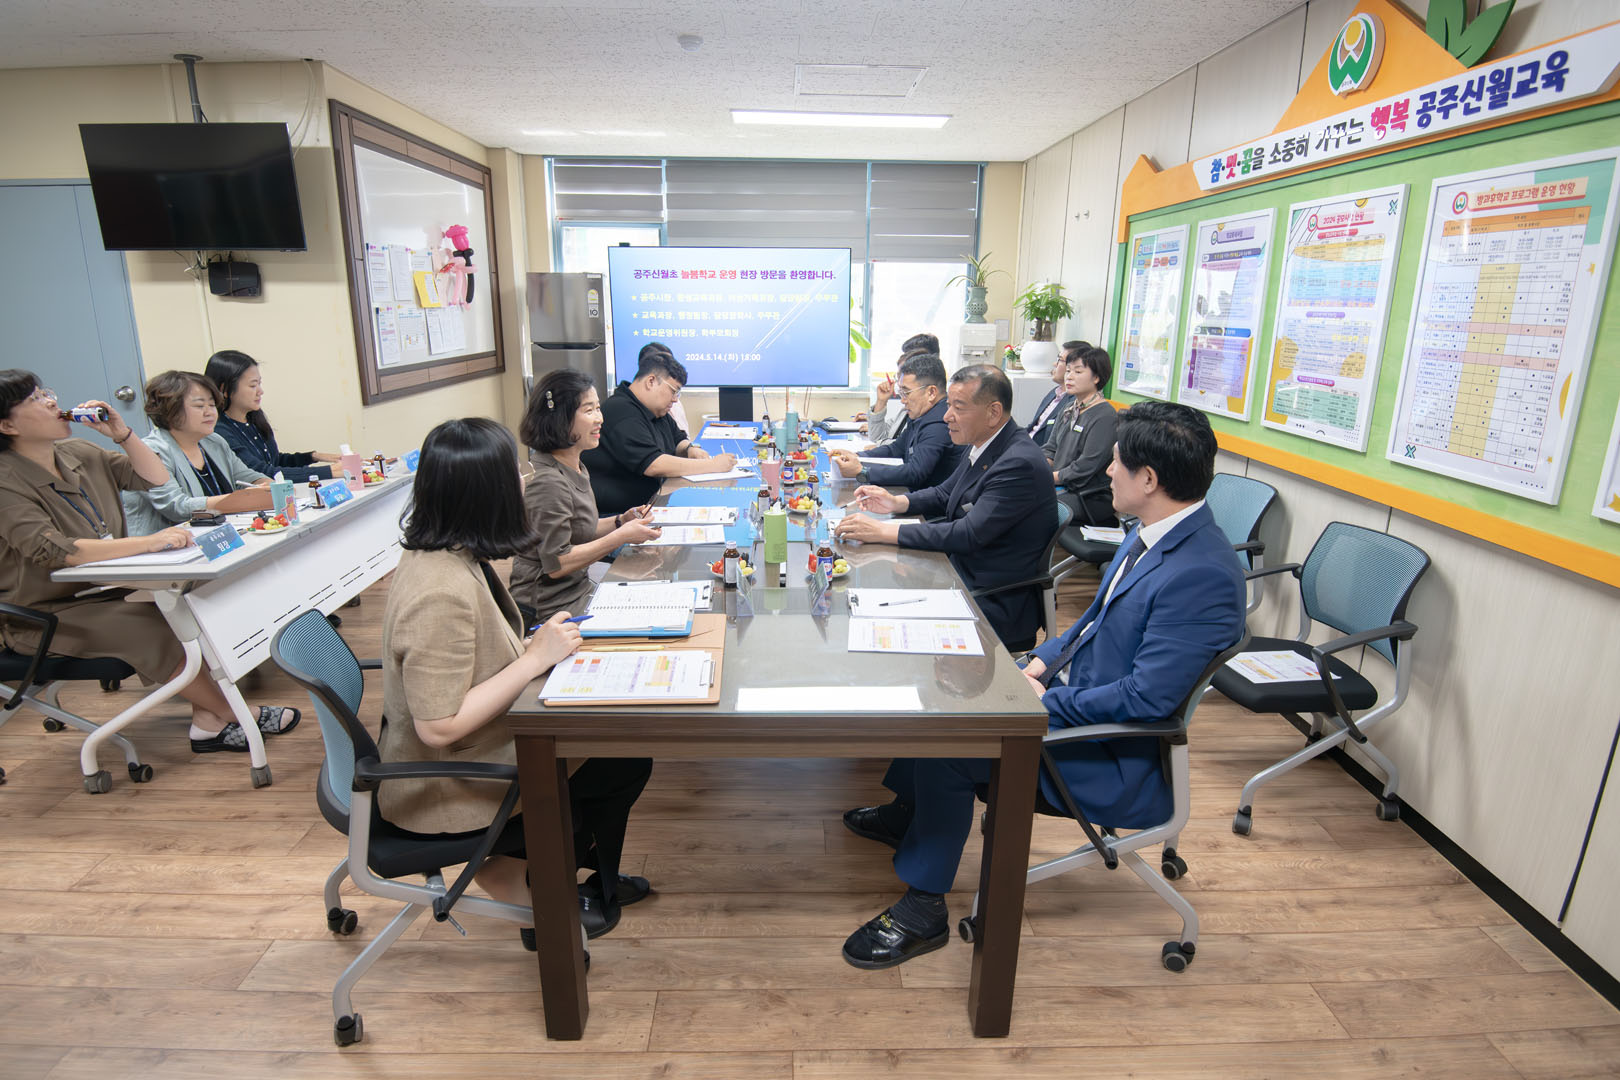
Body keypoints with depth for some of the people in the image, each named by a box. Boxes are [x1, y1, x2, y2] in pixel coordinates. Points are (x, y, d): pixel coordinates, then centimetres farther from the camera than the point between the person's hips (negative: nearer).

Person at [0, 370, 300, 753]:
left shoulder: (79, 453, 6)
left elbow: (157, 479, 9)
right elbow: (56, 551, -30)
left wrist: (122, 433, -5)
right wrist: (148, 542, -38)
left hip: (106, 590, 7)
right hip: (48, 617, -6)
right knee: (148, 627, -28)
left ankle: (208, 724, -16)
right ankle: (229, 714, -12)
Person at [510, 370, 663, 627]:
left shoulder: (576, 468, 7)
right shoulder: (548, 482, -23)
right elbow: (556, 563, -22)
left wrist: (620, 521, 3)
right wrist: (621, 536, -19)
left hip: (578, 591, 9)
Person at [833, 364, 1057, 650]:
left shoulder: (1021, 464, -24)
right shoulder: (982, 445, 5)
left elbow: (970, 534, -29)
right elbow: (946, 494, 19)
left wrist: (885, 532, -29)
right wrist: (896, 503, 0)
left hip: (995, 605, -9)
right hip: (960, 572, 9)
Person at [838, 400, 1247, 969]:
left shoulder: (1202, 574, -28)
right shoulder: (1154, 533, 2)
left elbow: (1148, 697, -29)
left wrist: (1047, 703, -19)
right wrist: (1045, 658, 2)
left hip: (1115, 754, -10)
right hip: (1067, 687, 10)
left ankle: (923, 910, 2)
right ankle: (911, 810, 34)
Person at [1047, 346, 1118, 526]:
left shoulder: (1105, 416, -13)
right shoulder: (1069, 409, 14)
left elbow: (1085, 467, -17)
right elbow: (1051, 449, 15)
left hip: (1092, 498, -8)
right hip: (1061, 486, 8)